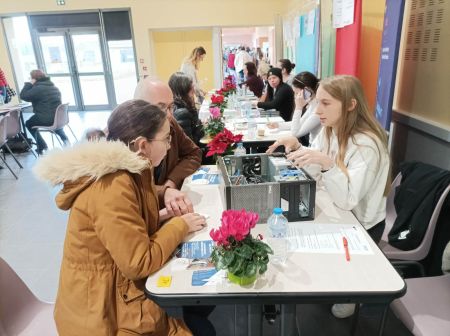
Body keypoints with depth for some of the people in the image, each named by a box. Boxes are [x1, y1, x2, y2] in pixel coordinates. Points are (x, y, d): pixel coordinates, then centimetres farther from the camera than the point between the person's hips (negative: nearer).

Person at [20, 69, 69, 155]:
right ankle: (65, 139, 35)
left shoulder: (38, 88, -16)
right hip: (59, 117, 8)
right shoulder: (54, 87, 12)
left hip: (46, 119, -8)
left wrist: (29, 84, -6)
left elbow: (23, 96, -14)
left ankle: (42, 146, 19)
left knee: (29, 124, 19)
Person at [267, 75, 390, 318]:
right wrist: (297, 147, -15)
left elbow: (347, 200, -34)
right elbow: (317, 173, 1)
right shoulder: (329, 130, -5)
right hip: (336, 213, 7)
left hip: (361, 225, -7)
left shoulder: (367, 144, -30)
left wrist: (327, 163, -47)